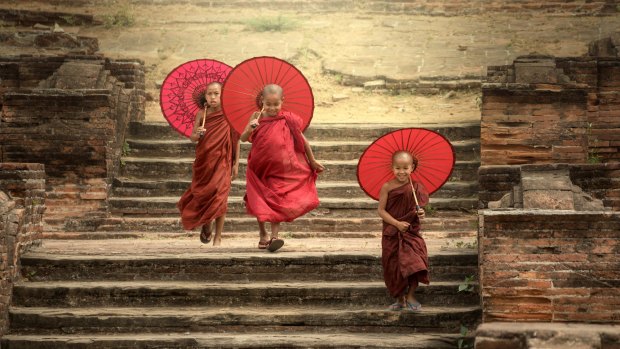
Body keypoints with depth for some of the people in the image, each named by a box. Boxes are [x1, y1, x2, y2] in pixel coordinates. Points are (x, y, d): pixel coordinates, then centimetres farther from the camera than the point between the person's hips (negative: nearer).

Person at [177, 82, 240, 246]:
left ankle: (218, 237, 3)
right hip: (203, 162, 2)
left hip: (222, 162, -2)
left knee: (219, 197, -6)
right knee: (201, 195, 7)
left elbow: (236, 140, 0)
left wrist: (236, 163, -1)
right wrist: (198, 134, -20)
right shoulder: (202, 114, -2)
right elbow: (192, 138, 3)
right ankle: (206, 224, 37)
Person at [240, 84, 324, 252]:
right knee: (260, 204, 8)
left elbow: (302, 140, 2)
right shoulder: (257, 117, -5)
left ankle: (274, 236, -8)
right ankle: (263, 236, 22)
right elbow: (243, 138, -7)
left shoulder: (287, 120, -7)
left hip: (280, 170, -2)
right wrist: (250, 128, -28)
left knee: (277, 202, -7)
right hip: (260, 169, 2)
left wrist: (312, 161, 9)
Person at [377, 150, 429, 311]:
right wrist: (397, 223, -17)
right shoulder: (387, 187, -8)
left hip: (411, 232, 1)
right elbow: (381, 210, -8)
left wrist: (421, 214, -15)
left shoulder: (416, 188, -1)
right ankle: (400, 299, 25)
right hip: (392, 234, -1)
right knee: (394, 266, 6)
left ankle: (410, 296, 8)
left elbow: (418, 209, 9)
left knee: (415, 263, -12)